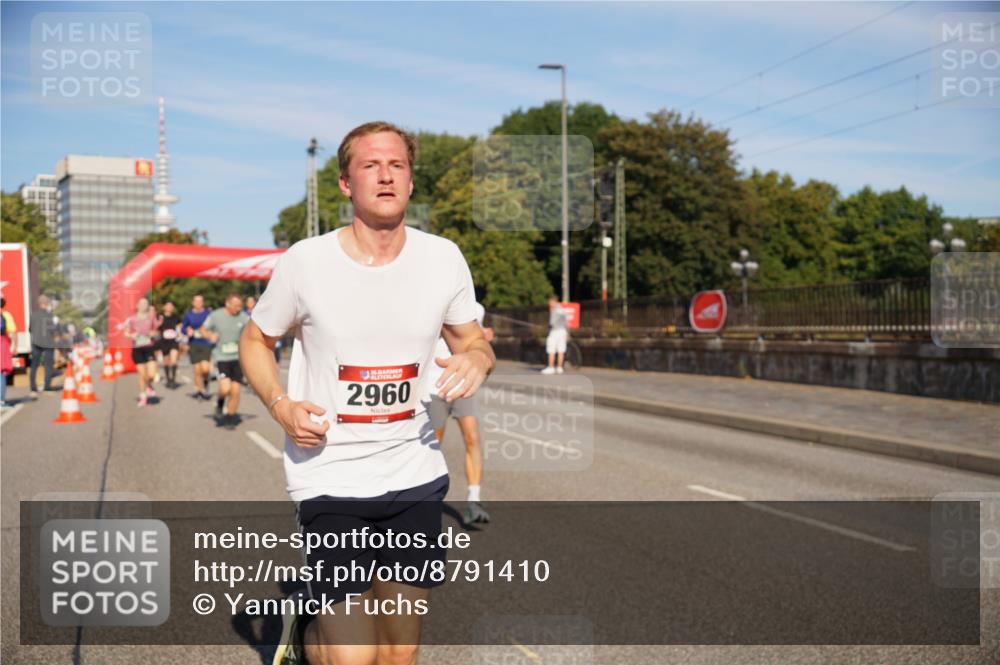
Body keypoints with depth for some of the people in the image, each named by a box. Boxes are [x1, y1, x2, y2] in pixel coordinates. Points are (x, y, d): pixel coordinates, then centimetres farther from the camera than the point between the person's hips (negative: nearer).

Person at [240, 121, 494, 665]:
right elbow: (255, 340, 7)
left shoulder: (443, 258, -2)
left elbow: (472, 340, 12)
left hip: (415, 475, 3)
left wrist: (477, 358, -13)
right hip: (328, 476, -3)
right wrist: (281, 407, -11)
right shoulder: (305, 261, -8)